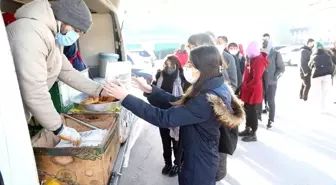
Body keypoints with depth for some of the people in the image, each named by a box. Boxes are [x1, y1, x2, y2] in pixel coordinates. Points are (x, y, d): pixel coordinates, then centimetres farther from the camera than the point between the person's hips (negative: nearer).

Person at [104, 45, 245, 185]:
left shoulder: (206, 101, -33)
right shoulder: (218, 89, -3)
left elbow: (164, 118, -33)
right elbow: (180, 103, 1)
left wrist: (126, 98, -31)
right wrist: (151, 90, -6)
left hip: (198, 163, -8)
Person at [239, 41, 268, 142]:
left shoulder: (259, 61, -21)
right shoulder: (252, 58, 8)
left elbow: (256, 80, -27)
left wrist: (246, 86, -14)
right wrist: (245, 85, 6)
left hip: (254, 91, -9)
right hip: (248, 90, 9)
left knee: (252, 112, 1)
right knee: (248, 111, 18)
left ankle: (253, 134, 15)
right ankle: (247, 129, 33)